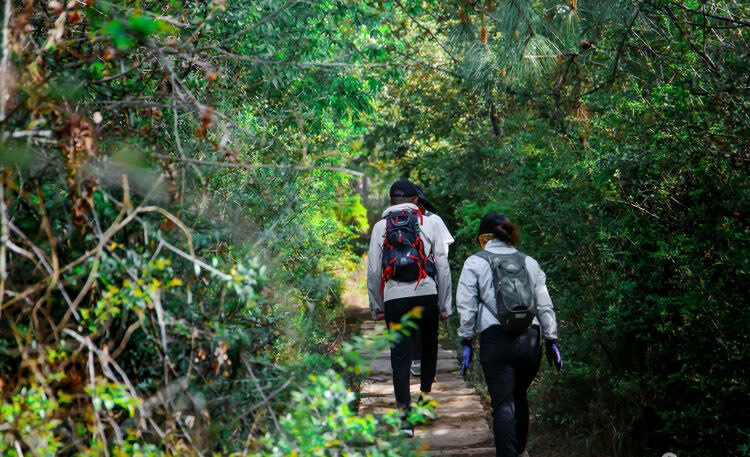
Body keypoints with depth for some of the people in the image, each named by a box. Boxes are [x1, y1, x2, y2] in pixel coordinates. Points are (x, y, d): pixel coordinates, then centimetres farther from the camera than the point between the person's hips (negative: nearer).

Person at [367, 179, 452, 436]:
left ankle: (404, 415, -4)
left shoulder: (380, 227, 7)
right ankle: (425, 393, 27)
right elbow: (443, 266, 4)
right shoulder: (429, 223, 5)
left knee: (400, 355, 2)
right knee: (429, 346, 22)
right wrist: (445, 304, 11)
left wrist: (376, 306, 15)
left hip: (394, 299, 0)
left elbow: (373, 271, 5)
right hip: (427, 295, 0)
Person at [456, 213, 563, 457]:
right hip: (530, 340, 4)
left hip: (496, 341, -4)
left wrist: (466, 343, 2)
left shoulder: (475, 263, 4)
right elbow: (545, 306, 11)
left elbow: (467, 306, -2)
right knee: (520, 397, 22)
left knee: (503, 405, -2)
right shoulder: (529, 262, 15)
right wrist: (552, 341, 14)